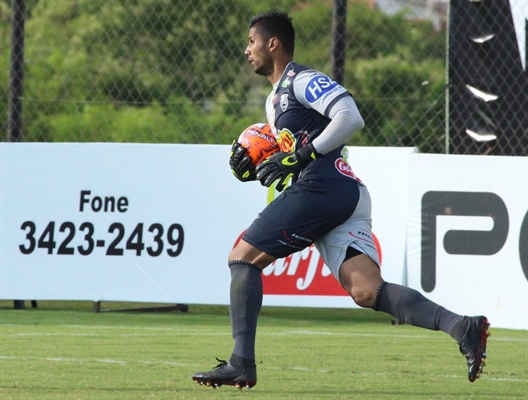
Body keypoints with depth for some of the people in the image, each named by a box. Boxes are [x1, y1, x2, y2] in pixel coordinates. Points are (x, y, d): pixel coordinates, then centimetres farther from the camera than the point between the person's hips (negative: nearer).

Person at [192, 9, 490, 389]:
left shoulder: (301, 80, 0)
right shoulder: (274, 101, 30)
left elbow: (350, 117, -14)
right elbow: (288, 166, 33)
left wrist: (301, 156, -15)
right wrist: (252, 170, 15)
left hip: (320, 187, -9)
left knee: (242, 258, -1)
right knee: (367, 292, -10)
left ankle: (241, 364, -8)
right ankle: (462, 326, -23)